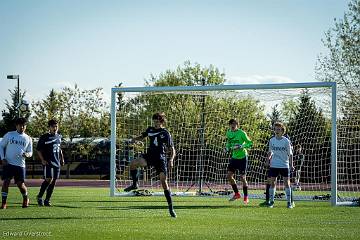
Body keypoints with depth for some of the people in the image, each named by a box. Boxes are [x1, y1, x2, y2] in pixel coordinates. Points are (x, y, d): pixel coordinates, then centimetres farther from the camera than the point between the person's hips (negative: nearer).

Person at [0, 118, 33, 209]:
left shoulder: (28, 139, 10)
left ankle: (25, 199, 26)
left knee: (20, 184, -1)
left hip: (20, 165, 1)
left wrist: (27, 154, -11)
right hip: (8, 163, -1)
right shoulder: (9, 135, 4)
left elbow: (30, 152, 14)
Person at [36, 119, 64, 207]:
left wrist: (62, 158, 18)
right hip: (48, 162, -6)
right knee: (49, 179, -17)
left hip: (57, 163, 6)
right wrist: (42, 160, -13)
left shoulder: (59, 137, 14)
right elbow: (38, 149, -4)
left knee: (53, 181, 4)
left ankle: (47, 200, 11)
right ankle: (40, 196, 0)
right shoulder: (44, 137, -5)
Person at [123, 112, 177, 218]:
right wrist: (135, 139, 3)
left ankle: (171, 207, -2)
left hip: (160, 158, -4)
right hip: (150, 155, 4)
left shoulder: (165, 133, -5)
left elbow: (172, 149, -2)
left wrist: (171, 160, -19)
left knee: (164, 182, -10)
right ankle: (134, 184, 1)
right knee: (133, 163, -23)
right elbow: (143, 136, 26)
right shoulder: (150, 130, 8)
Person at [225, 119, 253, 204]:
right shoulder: (228, 133, 3)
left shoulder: (241, 133, -15)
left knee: (242, 178, -6)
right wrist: (228, 148, 1)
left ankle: (246, 197, 9)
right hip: (234, 157, 6)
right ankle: (237, 194, 16)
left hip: (242, 158, -6)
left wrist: (241, 146, -27)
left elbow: (250, 143, -14)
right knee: (229, 175, 0)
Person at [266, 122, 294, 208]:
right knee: (272, 183, 0)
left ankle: (289, 202, 3)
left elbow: (290, 154, -2)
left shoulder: (286, 141, -5)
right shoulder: (272, 140, 3)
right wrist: (268, 159, 2)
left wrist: (291, 165, -8)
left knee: (287, 183, -2)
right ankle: (271, 201, 9)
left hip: (284, 165, -2)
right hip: (274, 165, 2)